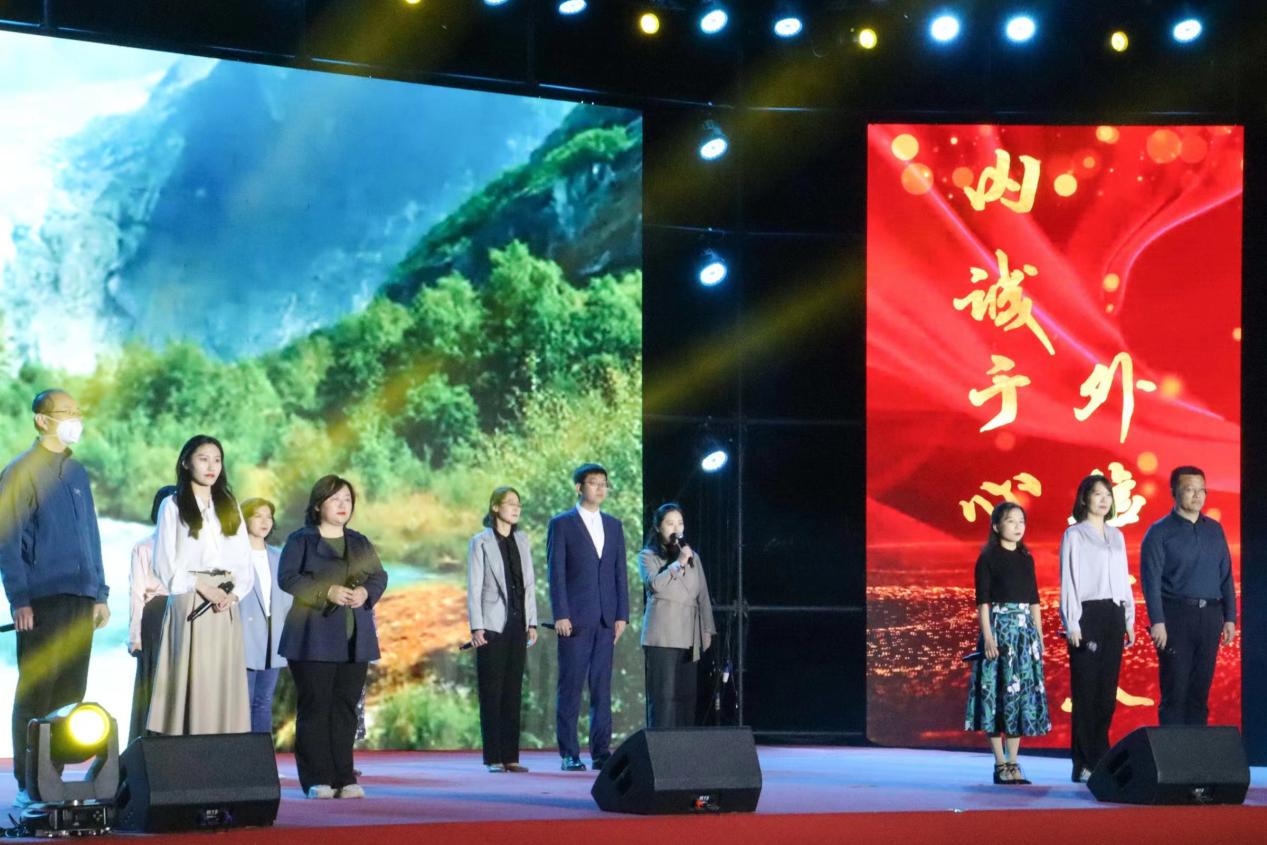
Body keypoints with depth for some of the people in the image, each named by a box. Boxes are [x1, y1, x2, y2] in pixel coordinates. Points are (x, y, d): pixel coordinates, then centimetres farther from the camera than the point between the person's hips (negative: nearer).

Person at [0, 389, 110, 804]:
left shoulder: (77, 473, 16)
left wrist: (100, 593, 14)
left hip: (80, 599, 6)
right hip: (42, 599, -6)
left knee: (70, 693, 8)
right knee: (37, 692, -3)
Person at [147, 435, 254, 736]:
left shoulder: (230, 507, 17)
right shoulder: (173, 505, 5)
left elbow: (244, 563, 13)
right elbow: (165, 563, -3)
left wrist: (235, 593, -6)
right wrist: (202, 588, -13)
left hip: (225, 608, 4)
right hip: (190, 604, -4)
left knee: (224, 684, -1)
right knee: (192, 680, -8)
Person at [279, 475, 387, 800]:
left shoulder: (361, 543, 18)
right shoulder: (301, 540, 3)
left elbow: (380, 576, 12)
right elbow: (287, 577, -9)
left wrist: (366, 592, -11)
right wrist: (327, 592, -20)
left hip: (355, 639, 4)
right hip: (313, 637, -4)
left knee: (346, 707, 3)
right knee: (315, 707, -5)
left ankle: (344, 778, 6)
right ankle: (316, 780, -3)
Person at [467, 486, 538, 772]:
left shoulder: (521, 540, 13)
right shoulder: (481, 542, -1)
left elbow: (529, 584, 13)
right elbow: (474, 587, -5)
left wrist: (532, 623, 7)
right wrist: (476, 627, -11)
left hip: (517, 624, 5)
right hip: (493, 625, -5)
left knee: (513, 692, 5)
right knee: (492, 693, -3)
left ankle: (510, 756, 8)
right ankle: (493, 757, -1)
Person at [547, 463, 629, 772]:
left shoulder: (614, 526, 14)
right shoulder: (561, 524, 1)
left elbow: (620, 572, 11)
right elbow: (556, 572, -5)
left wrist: (622, 615, 3)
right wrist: (561, 615, -12)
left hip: (606, 619, 4)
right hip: (575, 618, -4)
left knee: (602, 687, 4)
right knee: (571, 687, -2)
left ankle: (601, 752, 6)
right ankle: (569, 754, 1)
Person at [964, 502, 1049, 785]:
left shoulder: (1026, 559, 12)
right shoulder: (988, 559, -3)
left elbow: (1034, 600, 15)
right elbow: (982, 601, -7)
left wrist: (1040, 636, 11)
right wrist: (987, 637, -15)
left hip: (1025, 629, 5)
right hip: (998, 627, -5)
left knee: (1022, 693, 3)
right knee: (998, 692, -5)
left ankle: (1014, 763, 8)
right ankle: (1001, 764, 1)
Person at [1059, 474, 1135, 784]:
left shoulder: (1116, 536, 15)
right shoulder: (1074, 535, -1)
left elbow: (1124, 579, 18)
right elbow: (1068, 580, -5)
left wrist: (1129, 620, 12)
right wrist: (1072, 624, -11)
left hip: (1113, 615, 5)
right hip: (1087, 614, -5)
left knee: (1107, 691, 4)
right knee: (1086, 691, -5)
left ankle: (1099, 757, 9)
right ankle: (1084, 763, -3)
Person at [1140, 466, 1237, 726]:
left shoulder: (1214, 530, 13)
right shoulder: (1160, 532, -2)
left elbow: (1226, 576, 14)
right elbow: (1151, 580, -7)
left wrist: (1230, 618, 7)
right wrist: (1157, 622, -15)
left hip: (1210, 616, 4)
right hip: (1176, 616, -4)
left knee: (1200, 688, 7)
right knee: (1175, 689, -3)